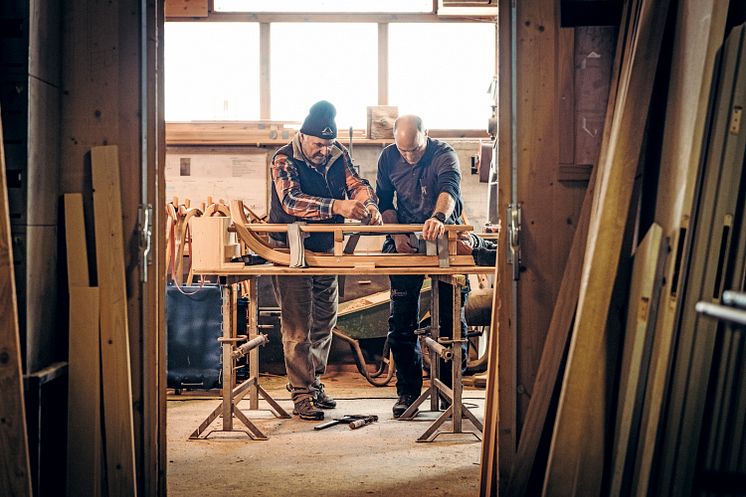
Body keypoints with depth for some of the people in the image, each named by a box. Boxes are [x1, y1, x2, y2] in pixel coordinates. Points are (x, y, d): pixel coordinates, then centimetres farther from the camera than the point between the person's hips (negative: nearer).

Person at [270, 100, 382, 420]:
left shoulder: (338, 155, 3)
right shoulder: (284, 160, -15)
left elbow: (357, 183, -4)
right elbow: (291, 201, -30)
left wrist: (369, 205, -29)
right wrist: (337, 206, -43)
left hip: (325, 249, 6)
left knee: (324, 322, 14)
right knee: (297, 327, -6)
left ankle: (313, 382, 28)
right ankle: (301, 395, 0)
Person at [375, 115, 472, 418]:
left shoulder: (444, 154, -15)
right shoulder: (388, 158, -2)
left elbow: (449, 188, -36)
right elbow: (384, 201, 8)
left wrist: (439, 217, -57)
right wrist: (397, 234, -8)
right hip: (406, 242, 3)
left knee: (452, 319, 0)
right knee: (402, 321, -1)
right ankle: (408, 392, 10)